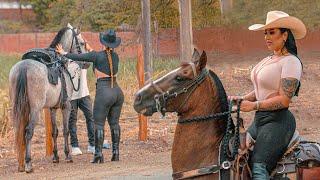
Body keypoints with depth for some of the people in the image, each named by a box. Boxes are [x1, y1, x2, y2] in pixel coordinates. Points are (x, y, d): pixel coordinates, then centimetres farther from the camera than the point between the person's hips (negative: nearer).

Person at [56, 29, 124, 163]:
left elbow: (77, 57, -1)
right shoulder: (115, 56, 9)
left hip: (104, 92, -6)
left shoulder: (98, 56, -9)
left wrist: (63, 53, 14)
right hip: (117, 91, 6)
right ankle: (115, 153, 14)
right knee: (114, 123, 13)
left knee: (99, 124, 0)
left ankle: (98, 154, -2)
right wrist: (90, 49, 38)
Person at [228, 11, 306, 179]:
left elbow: (284, 100, -18)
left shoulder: (291, 62, -11)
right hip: (260, 119, 10)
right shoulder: (269, 59, 16)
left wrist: (254, 105, -23)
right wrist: (242, 98, 2)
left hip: (277, 121, -10)